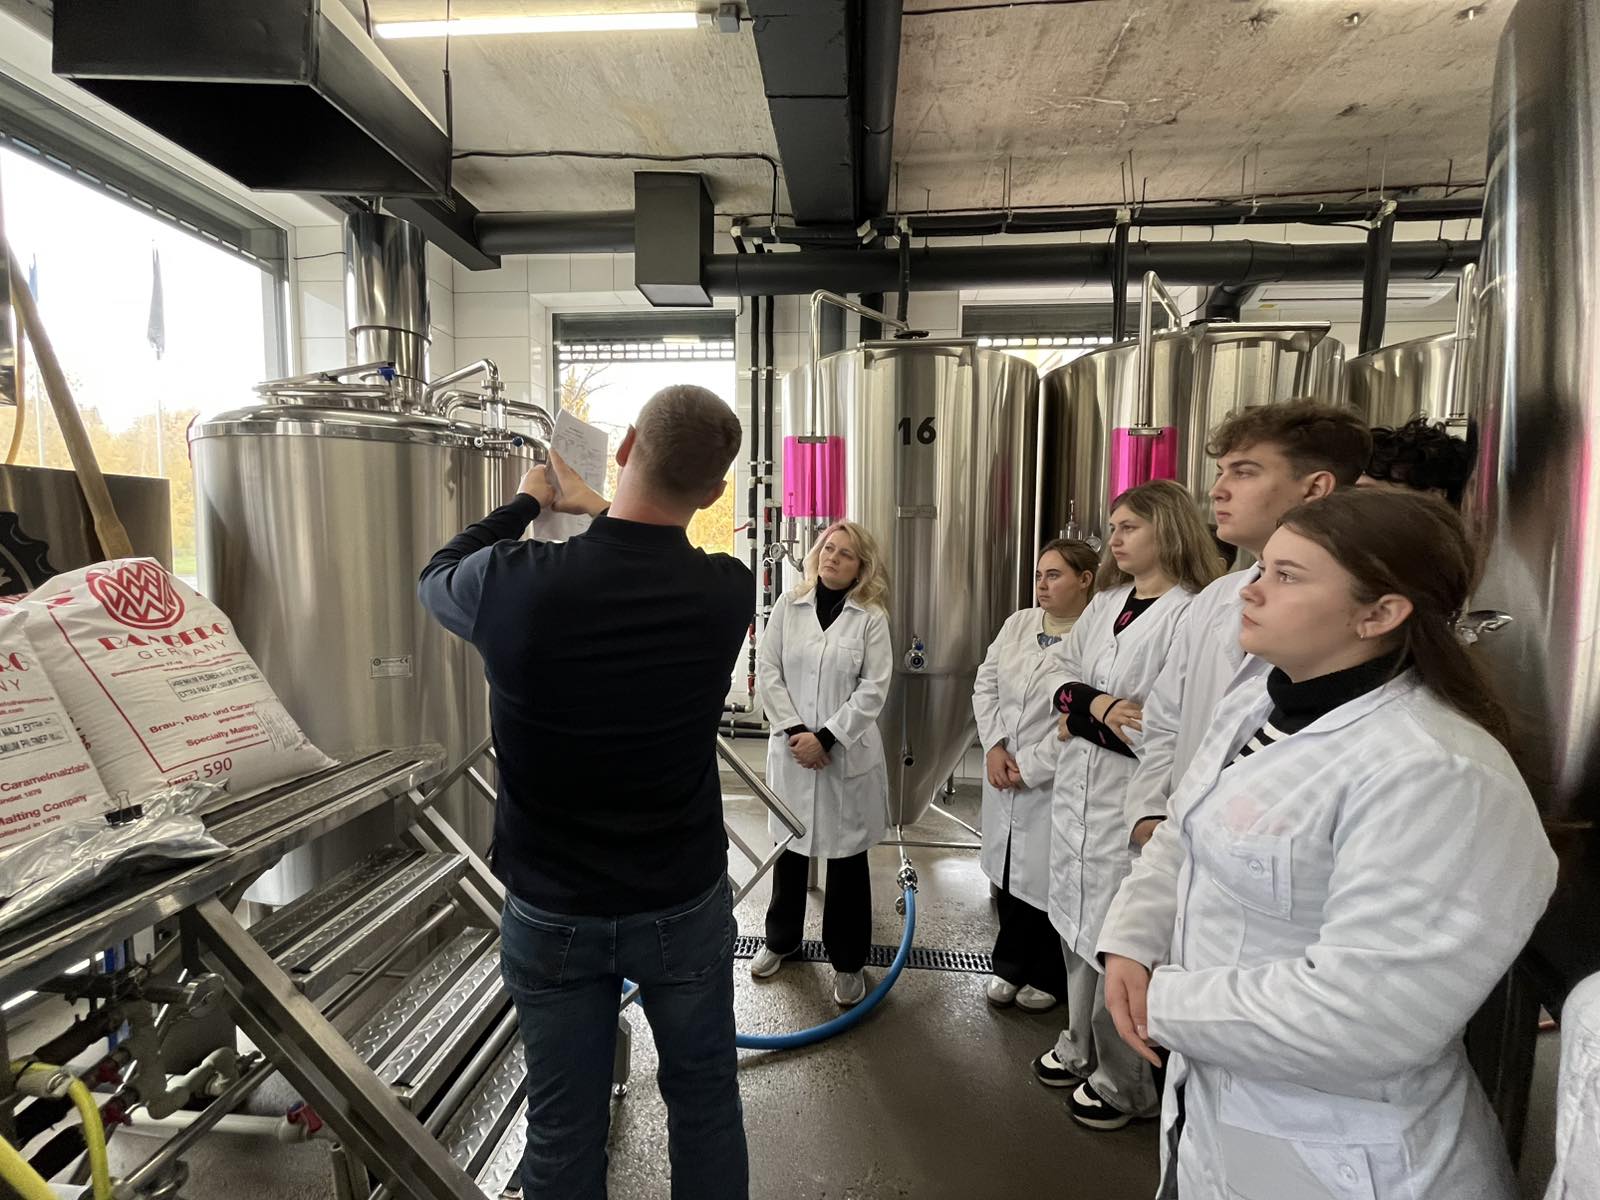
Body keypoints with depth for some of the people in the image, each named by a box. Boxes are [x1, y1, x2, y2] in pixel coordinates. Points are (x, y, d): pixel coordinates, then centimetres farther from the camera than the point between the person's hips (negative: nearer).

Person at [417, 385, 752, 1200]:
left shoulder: (517, 584, -22)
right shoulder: (726, 591, -17)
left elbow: (436, 576, 4)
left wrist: (528, 502, 15)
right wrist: (596, 508, 21)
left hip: (551, 910, 0)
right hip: (684, 904, 1)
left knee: (564, 1127, 18)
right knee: (704, 1100, 21)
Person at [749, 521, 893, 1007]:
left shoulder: (871, 617, -4)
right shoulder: (788, 606, 1)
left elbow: (873, 689, -9)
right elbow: (768, 673, -2)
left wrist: (826, 737, -15)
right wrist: (795, 731, -11)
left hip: (848, 752, -2)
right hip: (792, 747, 2)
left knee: (847, 856, 8)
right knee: (789, 847, 17)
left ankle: (848, 959, 26)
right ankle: (780, 938, 39)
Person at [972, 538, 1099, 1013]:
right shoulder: (1018, 623, 5)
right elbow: (985, 686, 7)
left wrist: (1029, 767, -16)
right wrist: (994, 747, -5)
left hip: (1055, 785, -6)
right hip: (1003, 776, 6)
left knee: (1047, 881, 9)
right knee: (1007, 876, 17)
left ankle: (1046, 978, 33)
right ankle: (1010, 966, 38)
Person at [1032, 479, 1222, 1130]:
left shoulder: (1191, 614, -15)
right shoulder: (1105, 602, 10)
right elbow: (1060, 669, 10)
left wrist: (1084, 714, -15)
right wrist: (1096, 704, -11)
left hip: (1133, 800, -7)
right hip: (1076, 789, 8)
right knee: (1078, 924, 19)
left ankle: (1124, 1082, 26)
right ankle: (1082, 1048, 39)